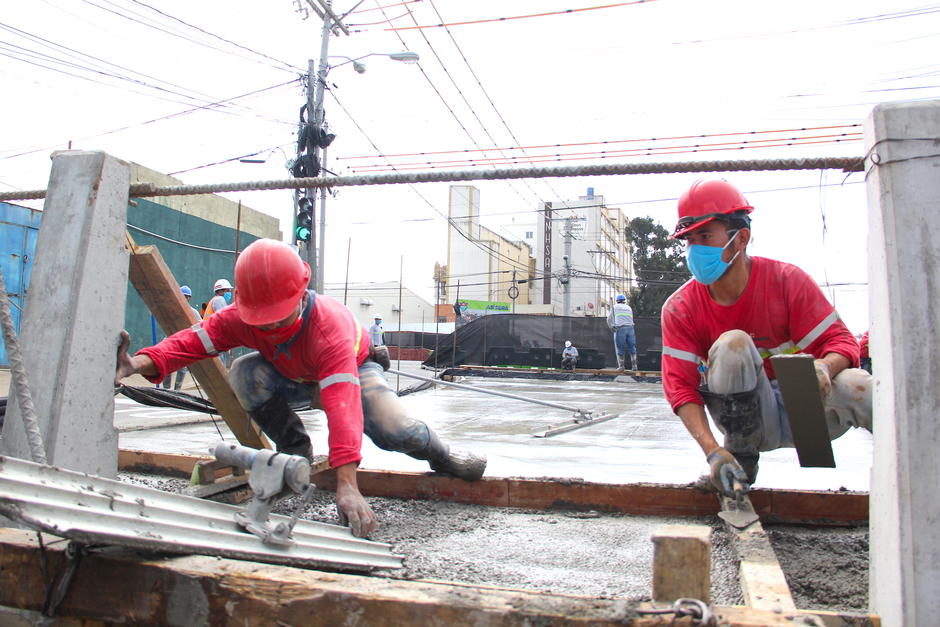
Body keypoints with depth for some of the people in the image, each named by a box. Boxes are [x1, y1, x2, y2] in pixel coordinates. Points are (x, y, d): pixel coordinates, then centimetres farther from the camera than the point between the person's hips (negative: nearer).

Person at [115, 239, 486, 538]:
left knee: (397, 432, -30)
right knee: (244, 374, -28)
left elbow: (342, 406, -54)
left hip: (354, 369, -4)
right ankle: (295, 451, -6)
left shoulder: (330, 327, -44)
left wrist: (347, 485, -64)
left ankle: (441, 456, 7)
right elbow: (192, 341, -35)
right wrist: (138, 364, -57)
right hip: (293, 377, 4)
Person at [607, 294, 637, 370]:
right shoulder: (629, 308, 23)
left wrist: (611, 327, 30)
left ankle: (621, 366, 2)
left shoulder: (614, 307, 14)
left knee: (620, 349, 3)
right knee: (632, 347, 7)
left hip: (620, 329, -3)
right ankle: (634, 366, 3)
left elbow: (609, 319, 16)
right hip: (630, 328, 3)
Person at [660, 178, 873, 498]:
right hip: (749, 419, 0)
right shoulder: (680, 309, -11)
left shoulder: (786, 280, -11)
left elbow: (840, 341, -11)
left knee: (855, 385, -31)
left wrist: (823, 368, -36)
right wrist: (713, 451, -30)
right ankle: (741, 465, -14)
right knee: (732, 344, -29)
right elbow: (680, 386, -16)